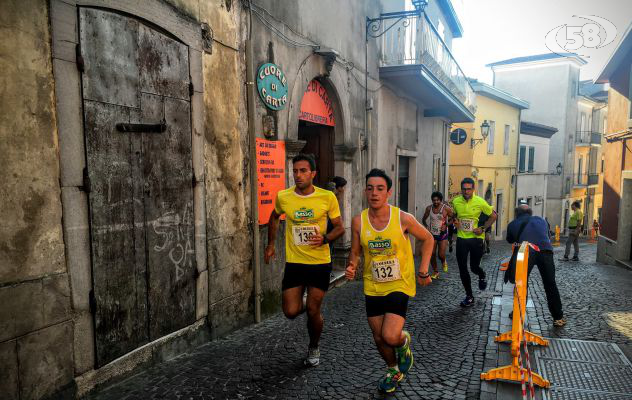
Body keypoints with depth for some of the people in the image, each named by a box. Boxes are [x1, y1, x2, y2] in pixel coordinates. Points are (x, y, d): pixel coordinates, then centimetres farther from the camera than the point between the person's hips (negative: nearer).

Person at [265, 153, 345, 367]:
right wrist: (270, 244, 13)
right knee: (291, 312, -2)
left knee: (313, 311, 2)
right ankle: (303, 302, 36)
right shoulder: (283, 197, -4)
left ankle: (313, 349, 31)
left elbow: (339, 227, 0)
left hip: (320, 263, -1)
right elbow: (274, 218, 18)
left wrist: (325, 239, -20)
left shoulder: (327, 197, -9)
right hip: (294, 262, 2)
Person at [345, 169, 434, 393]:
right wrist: (352, 267, -18)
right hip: (373, 287, 3)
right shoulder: (358, 221, -10)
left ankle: (404, 342, 22)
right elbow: (355, 252, 3)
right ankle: (394, 370, 45)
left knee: (390, 337, -17)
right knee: (379, 338, 13)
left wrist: (423, 270, -4)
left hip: (399, 285, -3)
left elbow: (428, 239, 1)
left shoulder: (403, 218, -16)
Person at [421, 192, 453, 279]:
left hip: (442, 234, -3)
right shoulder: (429, 208, -2)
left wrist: (446, 225, -16)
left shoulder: (446, 208, -12)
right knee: (432, 254, 1)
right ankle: (435, 272, 20)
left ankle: (444, 262, 29)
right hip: (432, 234, 3)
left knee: (441, 255, -8)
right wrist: (426, 226, -4)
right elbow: (424, 219, 12)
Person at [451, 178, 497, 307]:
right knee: (462, 269, 3)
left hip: (476, 238, -2)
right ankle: (469, 296, 19)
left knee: (474, 267, 4)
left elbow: (493, 216, 2)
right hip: (461, 238, 3)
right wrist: (455, 221, -3)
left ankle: (482, 276, 43)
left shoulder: (480, 202, -10)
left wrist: (483, 229, -8)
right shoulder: (455, 201, -2)